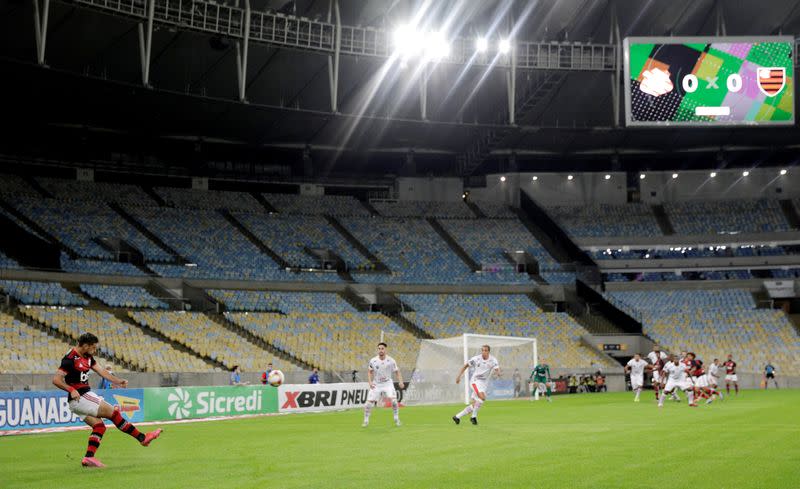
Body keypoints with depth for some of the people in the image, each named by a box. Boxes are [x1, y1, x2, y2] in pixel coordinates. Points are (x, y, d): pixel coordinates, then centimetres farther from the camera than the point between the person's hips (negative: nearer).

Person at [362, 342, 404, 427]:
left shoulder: (391, 360, -10)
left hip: (387, 383, -1)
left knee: (393, 400, -20)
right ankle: (366, 421, 11)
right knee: (369, 402, -8)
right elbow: (369, 372, 7)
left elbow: (397, 372, -2)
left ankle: (396, 419, -1)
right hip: (376, 384, 1)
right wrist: (370, 382, -7)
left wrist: (400, 381, -18)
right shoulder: (373, 361, -7)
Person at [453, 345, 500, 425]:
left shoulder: (493, 360, -6)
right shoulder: (476, 359, -6)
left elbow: (497, 369, -22)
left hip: (484, 383, 3)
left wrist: (498, 372, -46)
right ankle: (474, 416, -16)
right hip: (475, 381, -3)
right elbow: (465, 366, 7)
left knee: (475, 405, 2)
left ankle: (457, 417, 14)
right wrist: (459, 376, 2)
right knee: (482, 397, -29)